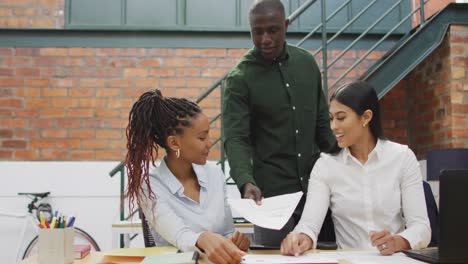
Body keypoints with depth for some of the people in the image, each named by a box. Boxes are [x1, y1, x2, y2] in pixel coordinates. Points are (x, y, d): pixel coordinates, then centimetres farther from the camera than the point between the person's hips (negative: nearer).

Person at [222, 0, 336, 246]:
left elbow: (322, 122, 13)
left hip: (315, 186, 4)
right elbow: (235, 138, -16)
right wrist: (246, 182, -32)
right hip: (270, 193, -4)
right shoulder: (239, 79, -9)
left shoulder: (307, 62, 6)